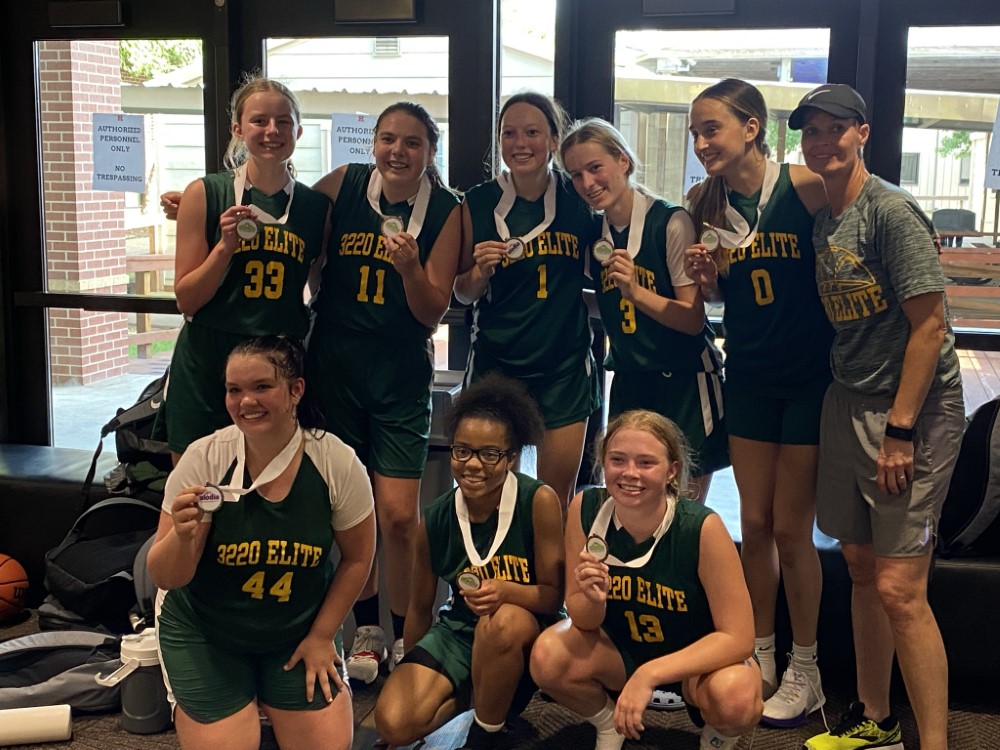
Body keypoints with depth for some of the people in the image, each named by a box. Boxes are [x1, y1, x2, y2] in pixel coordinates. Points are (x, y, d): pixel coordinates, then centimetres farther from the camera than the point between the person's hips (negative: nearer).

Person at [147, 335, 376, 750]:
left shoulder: (338, 463, -17)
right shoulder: (203, 459, -19)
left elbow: (357, 558, -1)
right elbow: (167, 578, -15)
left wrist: (321, 636, -2)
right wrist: (181, 534, -36)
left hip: (298, 632, 1)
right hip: (205, 634, -1)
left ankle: (266, 704, 24)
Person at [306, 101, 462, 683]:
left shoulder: (445, 211, -3)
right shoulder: (343, 185, -1)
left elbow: (433, 312, -3)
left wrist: (410, 267, -22)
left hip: (402, 377, -1)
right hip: (334, 367, 2)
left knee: (399, 516, -7)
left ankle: (407, 637, 15)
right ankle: (366, 629, 28)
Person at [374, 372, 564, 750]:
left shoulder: (539, 502, -19)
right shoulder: (435, 520, -9)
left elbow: (554, 593, -14)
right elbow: (420, 607, 4)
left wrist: (505, 592, -36)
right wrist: (410, 677, 13)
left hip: (528, 628, -3)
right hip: (459, 629, 3)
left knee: (501, 621, -39)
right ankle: (466, 693, 14)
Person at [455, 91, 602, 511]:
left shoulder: (578, 200, -1)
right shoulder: (479, 204, -3)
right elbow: (463, 294, 5)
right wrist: (482, 268, -15)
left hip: (565, 364, 1)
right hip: (496, 362, -1)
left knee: (557, 501, 8)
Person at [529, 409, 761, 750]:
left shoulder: (703, 528, -28)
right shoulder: (586, 509, -19)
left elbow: (738, 637, -25)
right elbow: (583, 620, -10)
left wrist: (649, 675, -34)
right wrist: (593, 599, -34)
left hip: (700, 655, -3)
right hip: (621, 649, 3)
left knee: (734, 697, -35)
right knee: (547, 658, -25)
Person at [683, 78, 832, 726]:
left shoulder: (804, 185, -15)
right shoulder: (707, 203, 1)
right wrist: (705, 276, -10)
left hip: (810, 375, -4)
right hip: (749, 376, 5)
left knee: (791, 530, 3)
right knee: (754, 524, 12)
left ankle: (805, 671, 21)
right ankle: (761, 659, 29)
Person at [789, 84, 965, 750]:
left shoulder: (892, 211, -13)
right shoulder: (822, 219, 10)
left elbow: (930, 326, -15)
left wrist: (900, 429, -17)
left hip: (913, 407, -8)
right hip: (848, 402, 8)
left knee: (899, 588, -10)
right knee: (861, 567, 14)